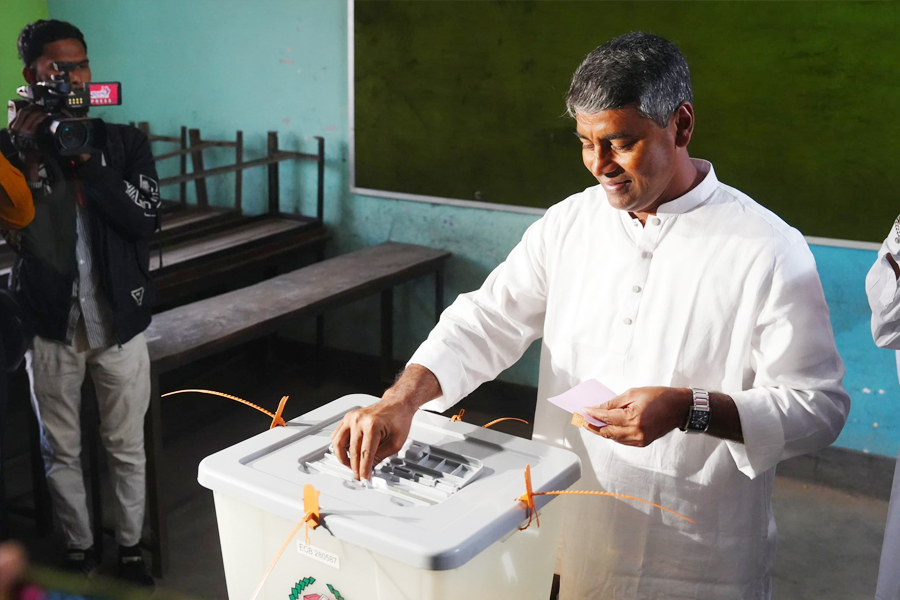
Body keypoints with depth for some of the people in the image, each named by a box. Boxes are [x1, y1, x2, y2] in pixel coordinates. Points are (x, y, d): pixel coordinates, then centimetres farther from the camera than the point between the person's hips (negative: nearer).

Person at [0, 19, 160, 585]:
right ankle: (80, 551, 32)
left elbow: (145, 219, -13)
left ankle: (131, 549, 30)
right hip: (49, 325, 0)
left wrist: (85, 161, -18)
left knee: (127, 447, 12)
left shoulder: (125, 142, -1)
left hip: (120, 322, 0)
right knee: (61, 451, 13)